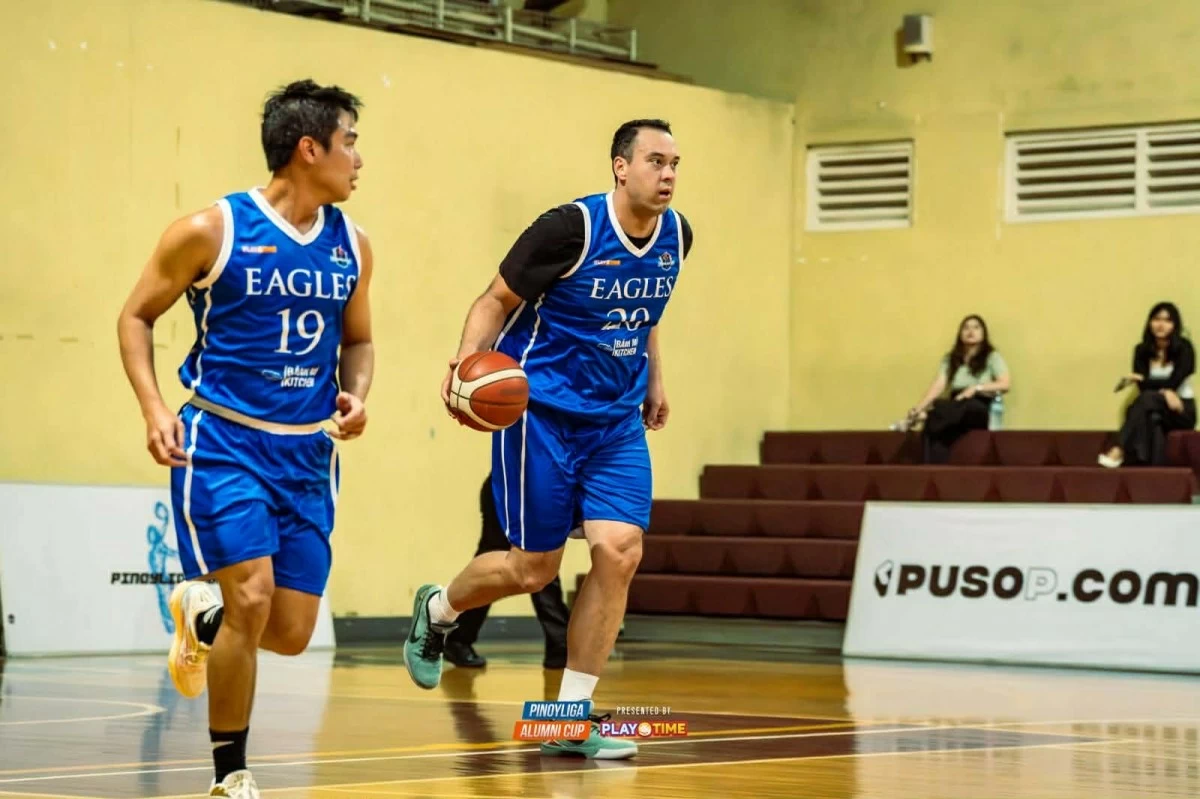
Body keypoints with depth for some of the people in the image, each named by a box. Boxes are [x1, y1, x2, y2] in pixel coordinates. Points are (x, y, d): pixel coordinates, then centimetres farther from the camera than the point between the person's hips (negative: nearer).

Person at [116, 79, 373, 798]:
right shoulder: (212, 231, -9)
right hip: (222, 443, -5)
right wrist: (154, 409, -13)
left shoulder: (352, 245, 5)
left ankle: (202, 608, 38)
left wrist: (357, 395, -2)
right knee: (252, 598, -19)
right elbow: (137, 316, 1)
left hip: (308, 455, 5)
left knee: (290, 633, 2)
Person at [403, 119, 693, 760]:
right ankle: (437, 609, 34)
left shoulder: (675, 235, 2)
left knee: (619, 552, -10)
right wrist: (466, 364, -27)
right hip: (541, 411, -5)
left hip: (616, 420, 5)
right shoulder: (571, 227, -17)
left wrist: (653, 381, 22)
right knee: (534, 567, 0)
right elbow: (496, 301, -11)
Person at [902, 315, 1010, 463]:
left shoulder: (992, 357, 8)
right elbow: (938, 386, 4)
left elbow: (1006, 384, -6)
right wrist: (917, 410, -15)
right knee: (936, 424, -36)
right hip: (957, 410, 3)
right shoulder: (950, 359, 18)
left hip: (982, 410, -2)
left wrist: (976, 388, -20)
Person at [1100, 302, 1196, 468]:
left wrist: (1139, 379, -20)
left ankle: (1119, 450, -46)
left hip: (1182, 411, -3)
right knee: (1153, 417, -35)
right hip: (1155, 408, 3)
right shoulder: (1142, 350, 3)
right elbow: (1143, 388, -7)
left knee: (1147, 400, -33)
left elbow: (1172, 383, -17)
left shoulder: (1184, 348, -7)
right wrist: (1164, 392, -26)